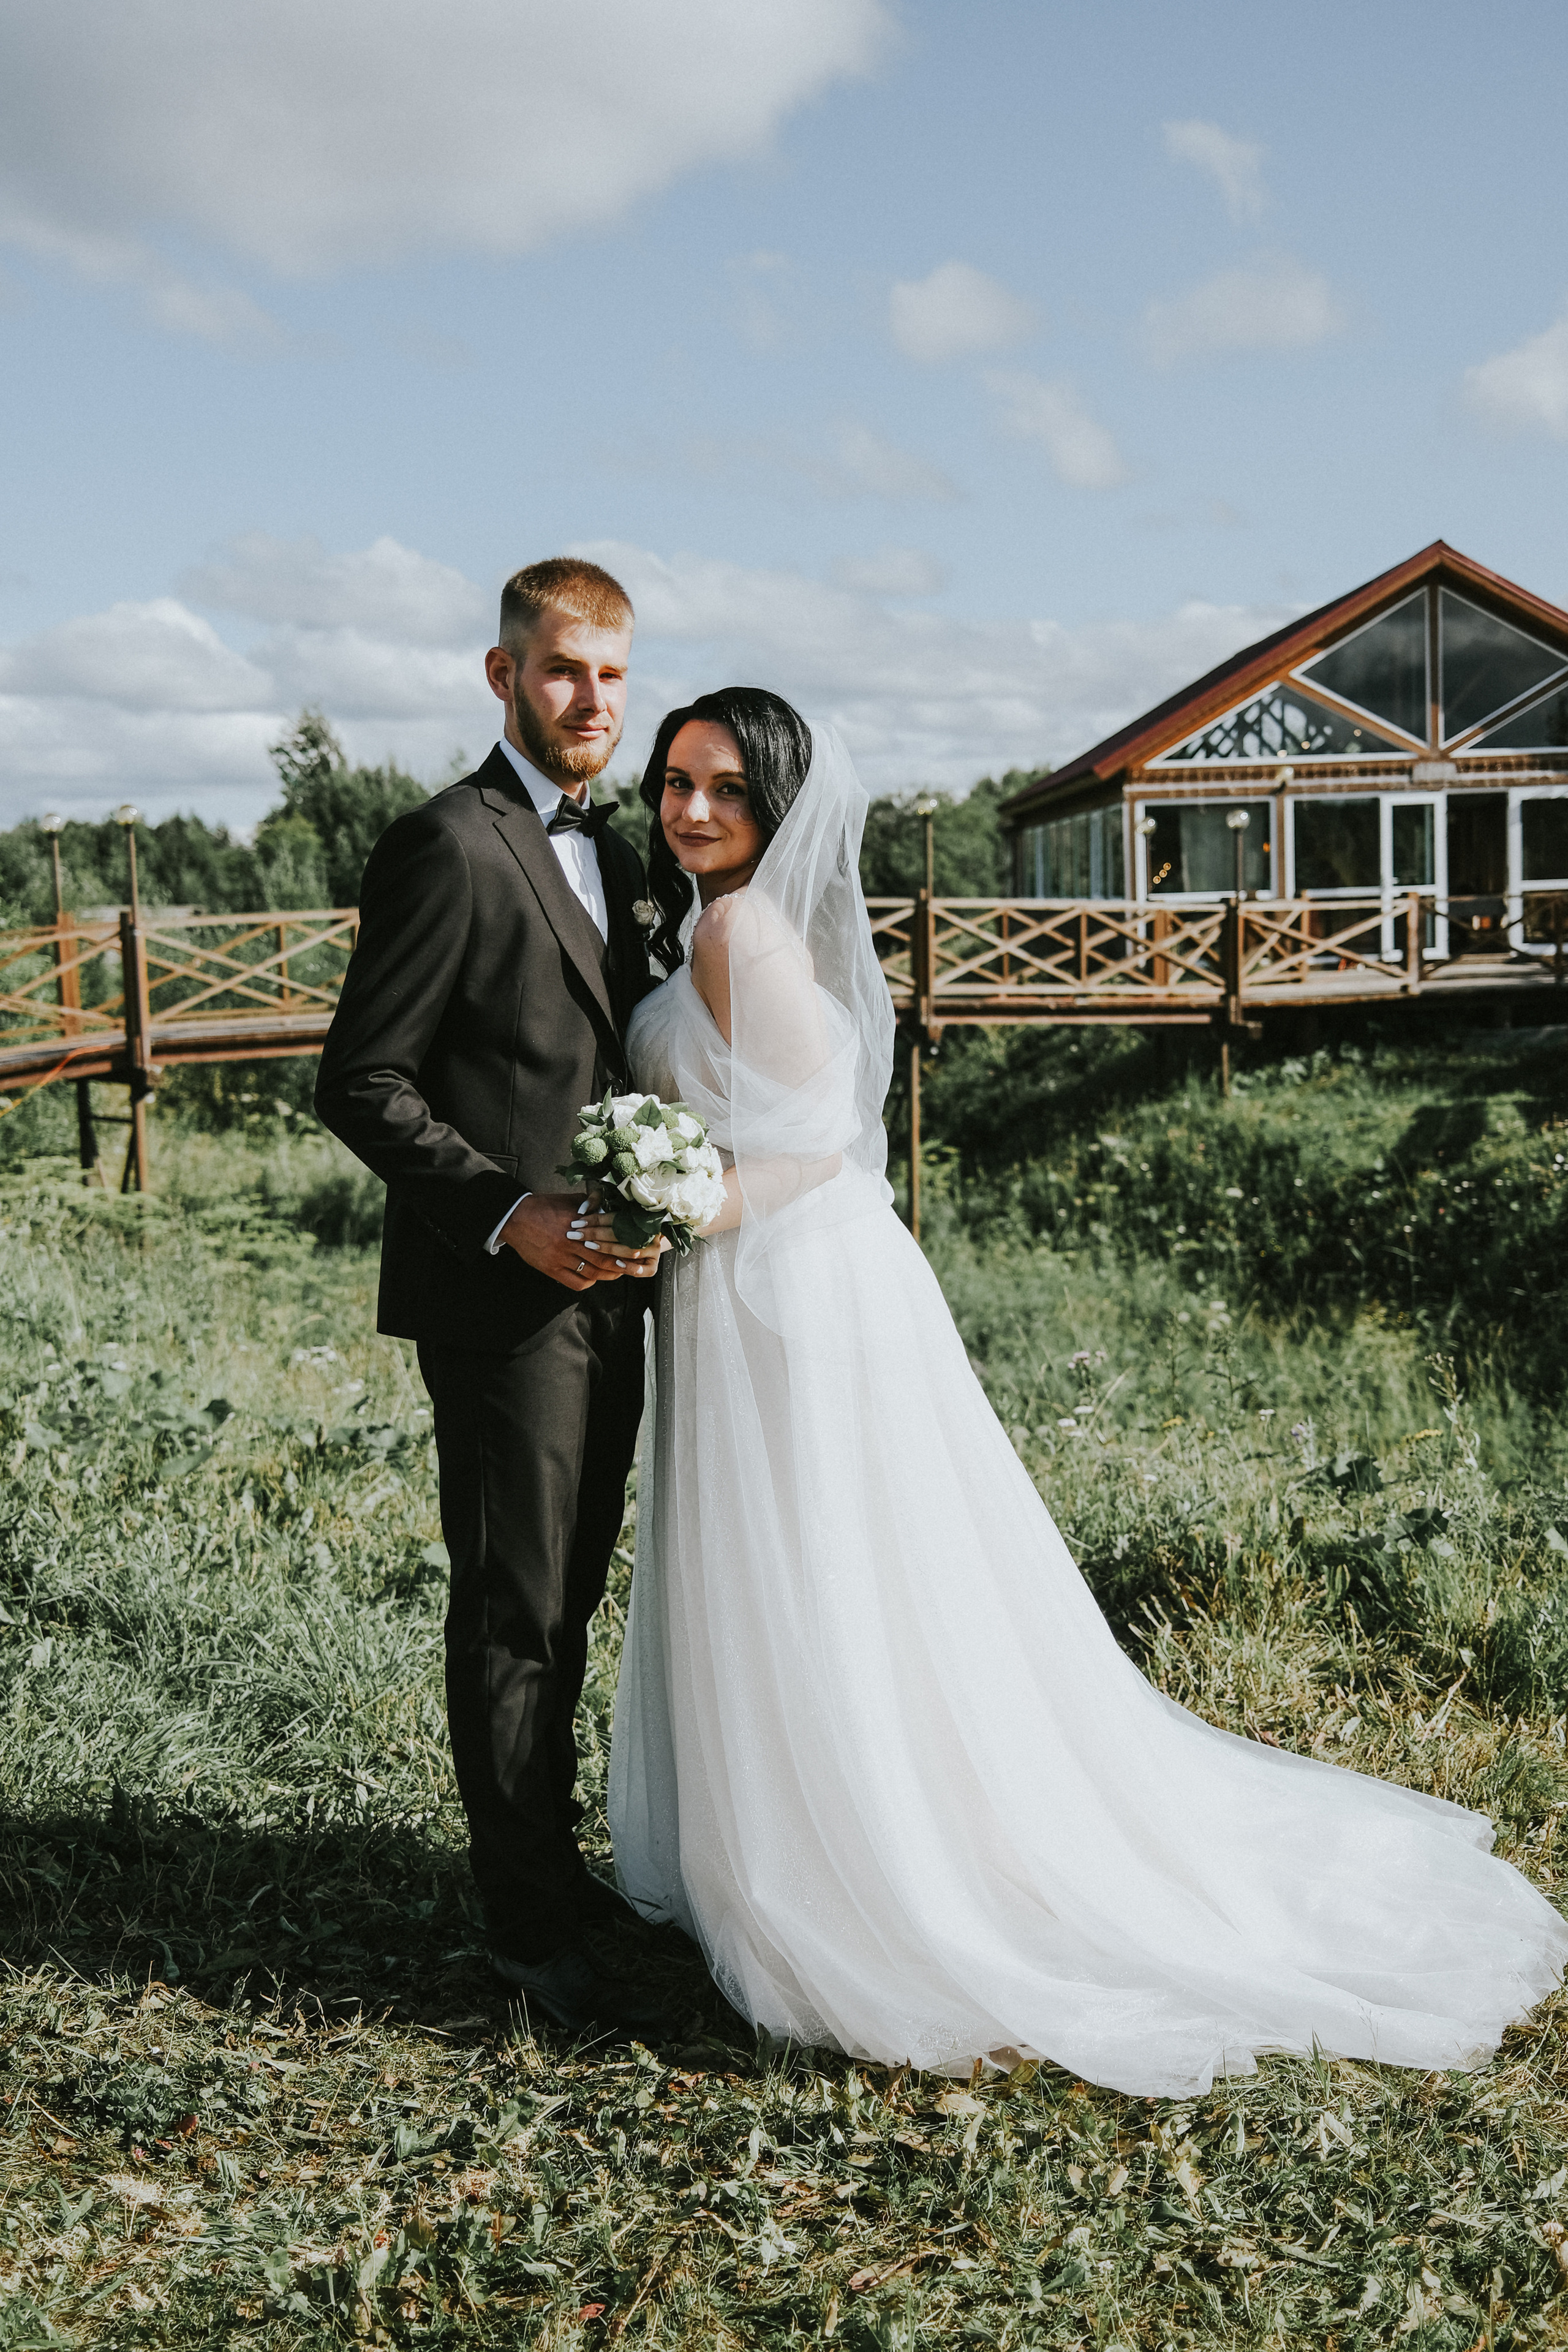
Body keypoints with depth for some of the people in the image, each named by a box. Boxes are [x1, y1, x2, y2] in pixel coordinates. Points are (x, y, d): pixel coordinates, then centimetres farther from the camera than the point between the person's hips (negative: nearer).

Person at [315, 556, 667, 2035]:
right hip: (499, 1301, -8)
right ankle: (529, 1924, 11)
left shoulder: (605, 851, 15)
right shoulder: (449, 847, -12)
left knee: (568, 1598, 17)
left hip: (600, 1295, 8)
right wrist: (510, 1218, -23)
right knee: (513, 1612, 1)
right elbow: (361, 1085, -14)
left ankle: (546, 1855, 31)